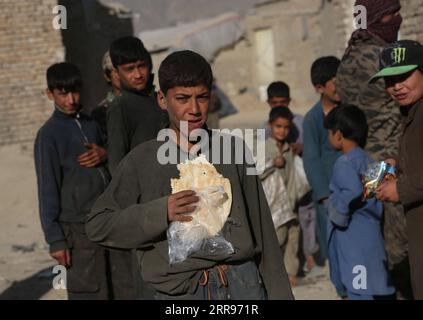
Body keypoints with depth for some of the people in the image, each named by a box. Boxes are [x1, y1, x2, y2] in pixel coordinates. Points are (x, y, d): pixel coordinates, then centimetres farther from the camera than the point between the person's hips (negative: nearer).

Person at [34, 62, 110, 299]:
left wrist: (105, 154, -5)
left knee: (112, 288, 11)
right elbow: (48, 190, -8)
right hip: (79, 228, -6)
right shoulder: (49, 134, -7)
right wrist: (55, 239, -11)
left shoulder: (91, 124, 11)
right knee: (91, 292, -8)